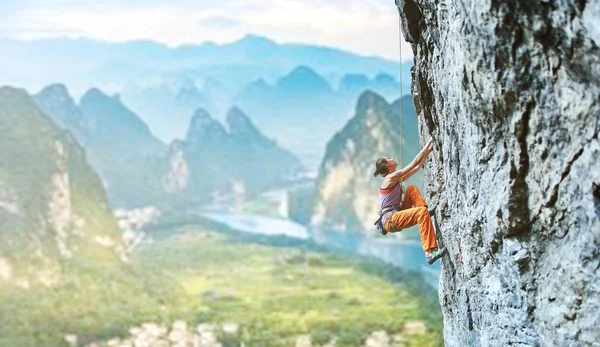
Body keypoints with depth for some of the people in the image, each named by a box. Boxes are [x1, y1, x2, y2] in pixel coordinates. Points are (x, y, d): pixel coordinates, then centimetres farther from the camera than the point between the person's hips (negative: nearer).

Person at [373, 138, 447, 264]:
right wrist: (429, 143, -3)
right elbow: (416, 162, -9)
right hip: (390, 220, -10)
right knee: (422, 212, -32)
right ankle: (429, 253, -40)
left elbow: (417, 167, 23)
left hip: (397, 217, 10)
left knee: (411, 188, 13)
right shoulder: (391, 177, -9)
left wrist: (428, 150, 18)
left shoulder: (396, 179, 18)